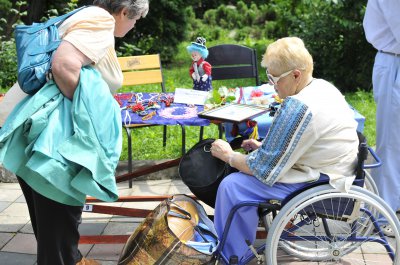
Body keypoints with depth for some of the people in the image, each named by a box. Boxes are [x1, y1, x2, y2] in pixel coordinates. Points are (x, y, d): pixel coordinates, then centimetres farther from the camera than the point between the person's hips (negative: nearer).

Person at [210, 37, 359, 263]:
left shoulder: (299, 107, -29)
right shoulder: (320, 86, 2)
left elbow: (266, 170, -22)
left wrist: (228, 155, -7)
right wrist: (264, 147, 6)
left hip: (320, 180, -10)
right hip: (328, 165, 11)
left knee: (233, 186, -12)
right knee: (244, 162, 19)